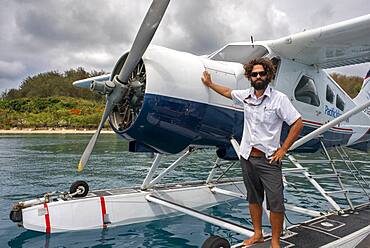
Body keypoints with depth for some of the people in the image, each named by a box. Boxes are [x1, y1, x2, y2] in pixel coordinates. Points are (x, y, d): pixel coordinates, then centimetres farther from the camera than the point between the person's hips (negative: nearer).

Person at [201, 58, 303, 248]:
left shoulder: (279, 98, -10)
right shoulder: (245, 96, 4)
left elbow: (298, 124, -9)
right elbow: (228, 92, 25)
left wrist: (283, 150, -9)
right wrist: (210, 84, 32)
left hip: (268, 159, -5)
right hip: (247, 156, 5)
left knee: (276, 203, -2)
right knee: (253, 199, 16)